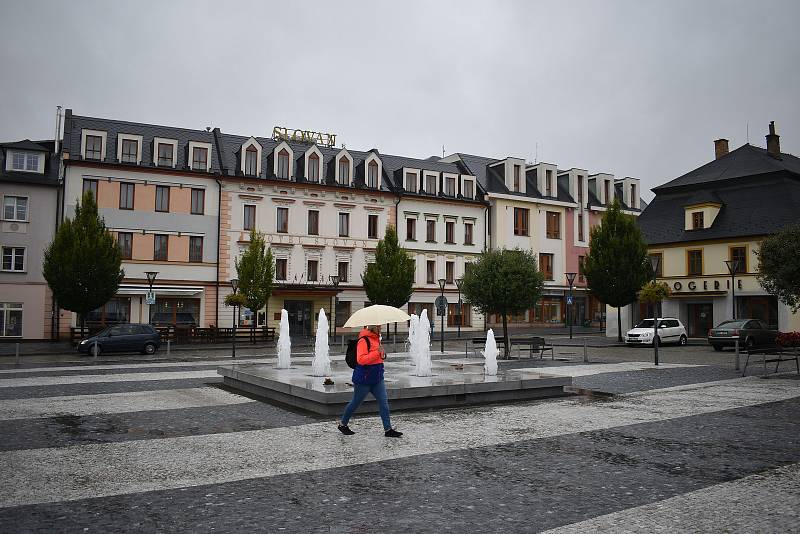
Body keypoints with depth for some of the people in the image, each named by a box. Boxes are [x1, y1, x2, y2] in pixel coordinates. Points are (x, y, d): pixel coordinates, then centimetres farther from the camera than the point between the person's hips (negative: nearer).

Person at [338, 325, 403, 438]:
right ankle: (342, 424, 27)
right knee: (355, 402, 7)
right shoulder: (363, 340, -18)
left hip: (377, 378, 8)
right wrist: (377, 353, -31)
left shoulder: (376, 338, 11)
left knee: (384, 402, 0)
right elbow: (361, 359, -29)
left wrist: (382, 355, 11)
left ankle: (388, 429, 3)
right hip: (363, 379, -8)